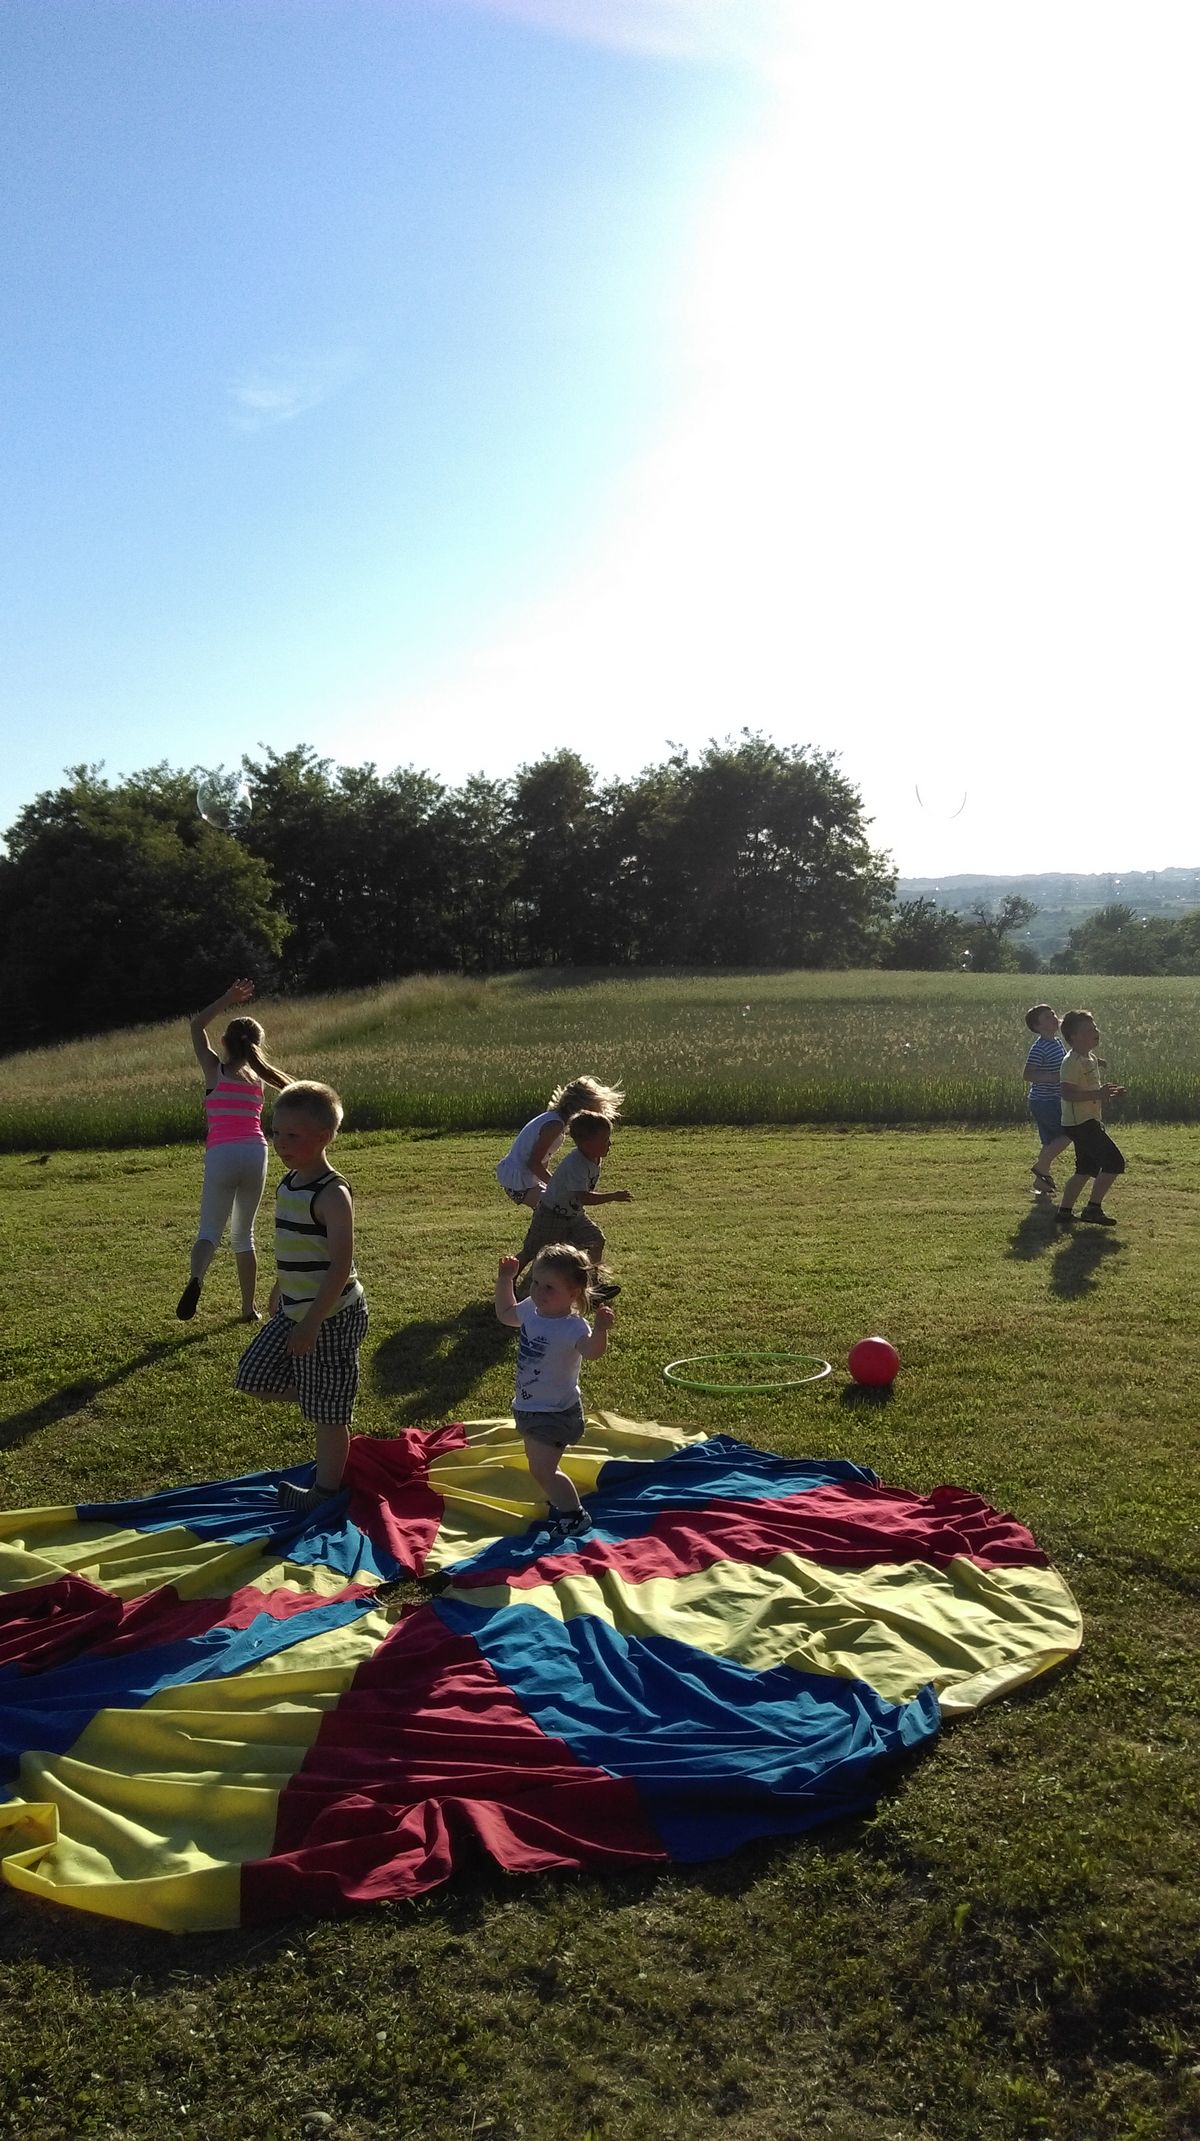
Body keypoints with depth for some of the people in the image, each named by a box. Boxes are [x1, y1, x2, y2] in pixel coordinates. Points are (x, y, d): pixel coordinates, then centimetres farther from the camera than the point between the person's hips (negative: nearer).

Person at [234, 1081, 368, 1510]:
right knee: (253, 1377, 12)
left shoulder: (332, 1194, -21)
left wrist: (311, 1323, -27)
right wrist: (279, 1293, 28)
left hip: (331, 1317, -9)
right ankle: (318, 1395, 27)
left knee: (326, 1413, 4)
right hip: (294, 1310, 9)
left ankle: (324, 1490, 22)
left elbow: (341, 1265, -25)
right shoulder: (288, 1184, 5)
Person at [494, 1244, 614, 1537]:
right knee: (539, 1464, 21)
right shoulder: (531, 1310, -6)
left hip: (555, 1412, -8)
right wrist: (505, 1280, 8)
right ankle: (560, 1503, 43)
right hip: (528, 1407, 8)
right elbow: (506, 1313, 16)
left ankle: (575, 1516, 11)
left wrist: (601, 1330, -67)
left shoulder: (573, 1327, -29)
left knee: (542, 1470, -8)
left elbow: (592, 1352, -49)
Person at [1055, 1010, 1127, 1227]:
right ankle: (1093, 1208, -6)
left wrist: (1108, 1094, 10)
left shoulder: (1091, 1058, 14)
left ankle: (1065, 1212, 20)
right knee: (1114, 1161, -12)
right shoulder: (1072, 1062, -18)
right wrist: (1098, 1094, -31)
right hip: (1081, 1122, -10)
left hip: (1089, 1121, 10)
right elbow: (1067, 1092, -27)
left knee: (1086, 1169, 15)